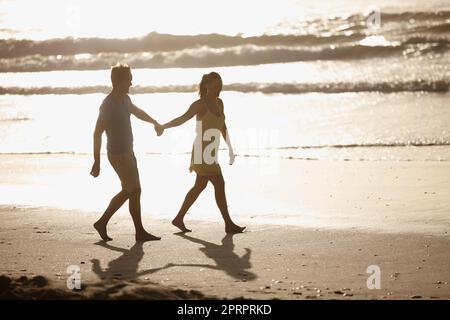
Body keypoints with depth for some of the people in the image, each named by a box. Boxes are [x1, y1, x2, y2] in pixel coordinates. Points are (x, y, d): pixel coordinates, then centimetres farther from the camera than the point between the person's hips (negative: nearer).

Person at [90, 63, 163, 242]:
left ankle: (140, 232, 9)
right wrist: (97, 162, -21)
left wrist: (155, 123, 40)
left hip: (127, 153, 9)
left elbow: (137, 112, 31)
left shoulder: (125, 100, 8)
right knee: (130, 190, -8)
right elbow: (97, 134, -19)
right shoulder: (107, 105, -19)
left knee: (135, 190, 7)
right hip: (117, 155, -9)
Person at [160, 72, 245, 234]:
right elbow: (182, 119, -14)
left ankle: (179, 219, 24)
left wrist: (230, 148, 19)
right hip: (203, 151, -9)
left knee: (200, 186, 14)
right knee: (219, 185, -8)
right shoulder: (200, 104, -12)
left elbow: (223, 126, 18)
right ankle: (229, 224, -3)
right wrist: (163, 127, -23)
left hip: (210, 151, 9)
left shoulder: (219, 103, 12)